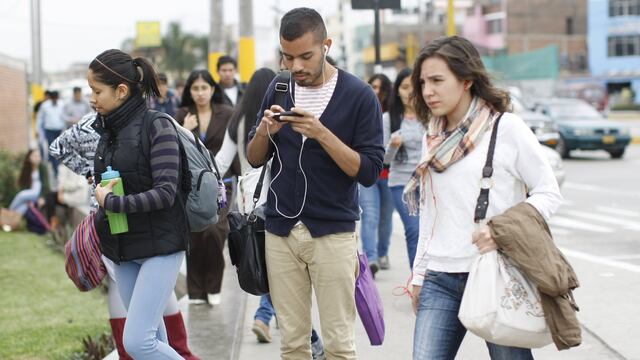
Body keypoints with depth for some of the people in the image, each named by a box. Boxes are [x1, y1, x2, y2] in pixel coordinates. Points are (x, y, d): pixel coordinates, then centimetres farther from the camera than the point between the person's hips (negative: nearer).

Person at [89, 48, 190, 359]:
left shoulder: (157, 127, -13)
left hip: (160, 247, -7)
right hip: (122, 249, 7)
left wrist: (110, 203, -16)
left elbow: (165, 193, -20)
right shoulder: (108, 131, 8)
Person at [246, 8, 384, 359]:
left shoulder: (359, 95, -6)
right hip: (280, 233, 4)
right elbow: (255, 159, 11)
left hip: (333, 233, -3)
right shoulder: (278, 90, 7)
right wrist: (265, 130, -10)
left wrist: (321, 134, -22)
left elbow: (369, 172, -10)